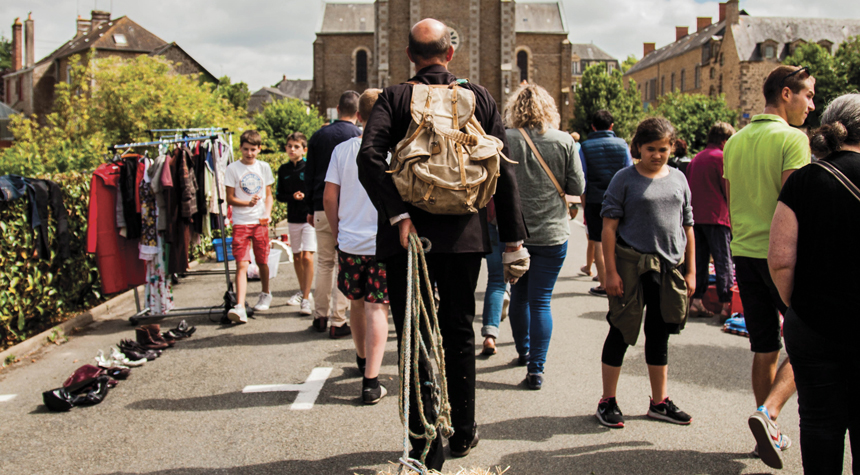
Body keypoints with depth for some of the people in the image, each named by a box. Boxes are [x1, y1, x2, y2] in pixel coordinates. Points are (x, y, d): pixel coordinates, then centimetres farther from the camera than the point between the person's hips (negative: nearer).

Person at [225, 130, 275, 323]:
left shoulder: (264, 167, 8)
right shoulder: (233, 169, 0)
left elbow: (269, 195, 11)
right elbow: (230, 198, -1)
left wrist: (267, 214, -6)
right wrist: (248, 202, -19)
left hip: (260, 222, 2)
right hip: (241, 222, -2)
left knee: (263, 261, 12)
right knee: (242, 264, -11)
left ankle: (265, 295, 37)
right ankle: (240, 307, -17)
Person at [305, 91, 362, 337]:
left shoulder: (319, 135, 8)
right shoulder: (360, 137, -4)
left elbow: (309, 175, 11)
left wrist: (310, 209, 17)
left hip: (322, 209, 4)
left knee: (324, 262, 14)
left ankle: (320, 316, 19)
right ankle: (338, 321, 1)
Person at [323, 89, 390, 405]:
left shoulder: (343, 150, 0)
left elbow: (329, 197, 1)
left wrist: (337, 232, 13)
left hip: (350, 241, 3)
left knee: (356, 303, 20)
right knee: (377, 309, -1)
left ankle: (363, 359, 41)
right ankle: (371, 381, -5)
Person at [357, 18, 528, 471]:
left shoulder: (394, 98, 0)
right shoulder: (479, 96, 5)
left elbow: (369, 156, -18)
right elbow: (503, 169, 3)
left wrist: (398, 214, -19)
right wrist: (513, 236, 6)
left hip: (409, 234, -2)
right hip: (465, 233, 3)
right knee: (459, 333, 18)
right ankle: (463, 433, 30)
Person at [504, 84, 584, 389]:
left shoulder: (506, 140, -9)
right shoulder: (564, 141, -6)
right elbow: (578, 187, -1)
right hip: (552, 234, 0)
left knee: (518, 295, 19)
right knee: (541, 301, 4)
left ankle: (524, 351, 36)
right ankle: (536, 368, 1)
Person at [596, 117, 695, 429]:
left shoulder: (678, 179, 10)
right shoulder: (625, 179, -4)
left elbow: (687, 226, 14)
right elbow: (609, 226, -7)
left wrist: (690, 271, 10)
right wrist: (611, 271, -13)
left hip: (670, 267, 5)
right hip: (632, 265, -5)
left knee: (660, 334, 14)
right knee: (622, 332, 2)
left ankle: (659, 402, 26)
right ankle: (607, 402, 14)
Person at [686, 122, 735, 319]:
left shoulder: (695, 159, 13)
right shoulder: (722, 157, -7)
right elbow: (729, 190, -8)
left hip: (695, 216, 7)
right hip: (716, 216, -6)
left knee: (698, 261, 10)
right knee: (723, 262, -3)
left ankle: (696, 302, 8)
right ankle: (726, 306, -5)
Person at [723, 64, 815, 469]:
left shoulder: (734, 141, 12)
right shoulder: (793, 138, -10)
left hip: (744, 254, 7)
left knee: (764, 348, 13)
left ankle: (769, 434, 19)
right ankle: (768, 412, -12)